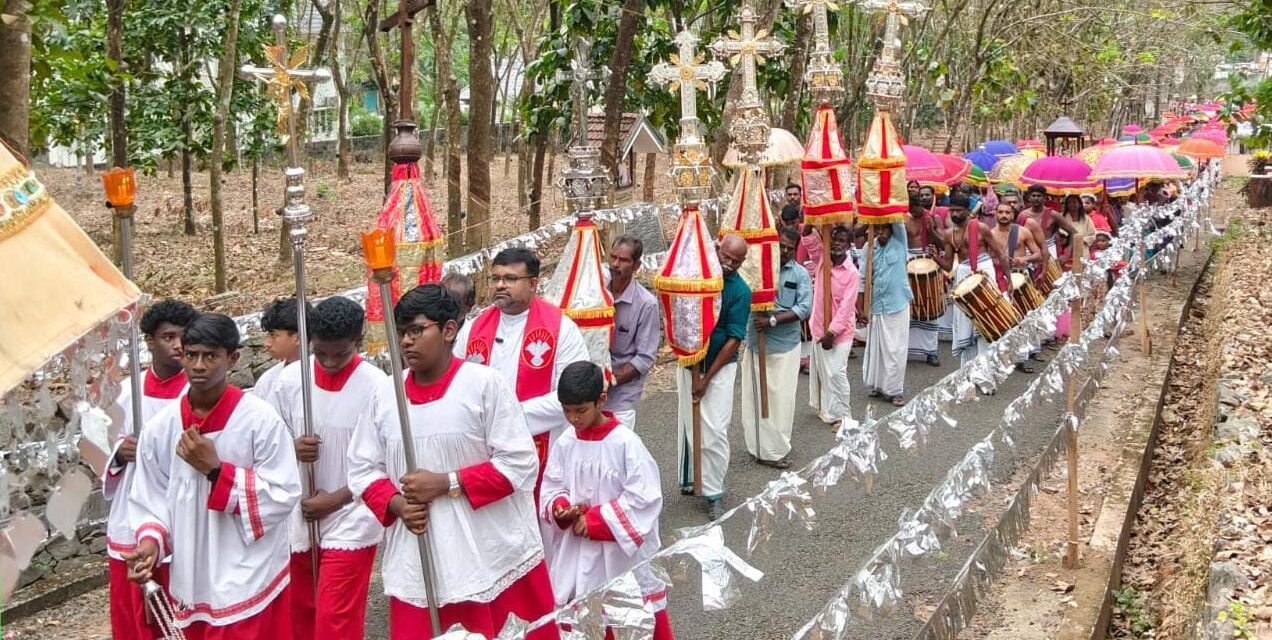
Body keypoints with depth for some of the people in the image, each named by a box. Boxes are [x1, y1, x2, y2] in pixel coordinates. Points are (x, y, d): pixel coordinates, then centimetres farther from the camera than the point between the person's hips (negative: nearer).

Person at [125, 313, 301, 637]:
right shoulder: (160, 427, 0)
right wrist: (151, 540, -11)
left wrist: (216, 470, -18)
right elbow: (150, 497, 7)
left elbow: (283, 496, -13)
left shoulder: (261, 420, -13)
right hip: (190, 583, 4)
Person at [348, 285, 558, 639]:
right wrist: (397, 504, -9)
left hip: (495, 559, -3)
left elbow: (520, 463, -11)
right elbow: (362, 469, 10)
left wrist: (446, 483, -15)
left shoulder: (485, 383, -8)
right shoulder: (385, 393, 4)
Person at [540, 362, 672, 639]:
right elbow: (551, 490, 7)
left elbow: (645, 499, -18)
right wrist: (562, 509, -16)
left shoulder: (625, 443, -16)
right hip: (577, 549, 4)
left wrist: (594, 520, -17)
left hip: (623, 550, -4)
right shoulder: (564, 443, -1)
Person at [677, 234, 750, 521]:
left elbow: (734, 339, -12)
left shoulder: (740, 291, -12)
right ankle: (689, 478, 29)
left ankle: (713, 493, 3)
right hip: (688, 362, 3)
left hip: (720, 367, -3)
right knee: (687, 425, 11)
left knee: (715, 431, -6)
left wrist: (707, 378, -13)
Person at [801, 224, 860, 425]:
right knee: (821, 371, 16)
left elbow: (846, 307, -16)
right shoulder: (822, 259, 1)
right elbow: (808, 239, -5)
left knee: (836, 373, -9)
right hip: (819, 327, 6)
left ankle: (842, 415, 0)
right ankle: (824, 408, 31)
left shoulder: (852, 273, -14)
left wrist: (832, 332, -18)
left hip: (840, 332, -6)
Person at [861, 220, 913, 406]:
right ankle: (875, 386, 20)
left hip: (897, 306, -2)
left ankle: (893, 390, 6)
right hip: (875, 307, 2)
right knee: (875, 348, 9)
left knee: (895, 349, 0)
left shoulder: (899, 243, 0)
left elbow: (899, 222, -18)